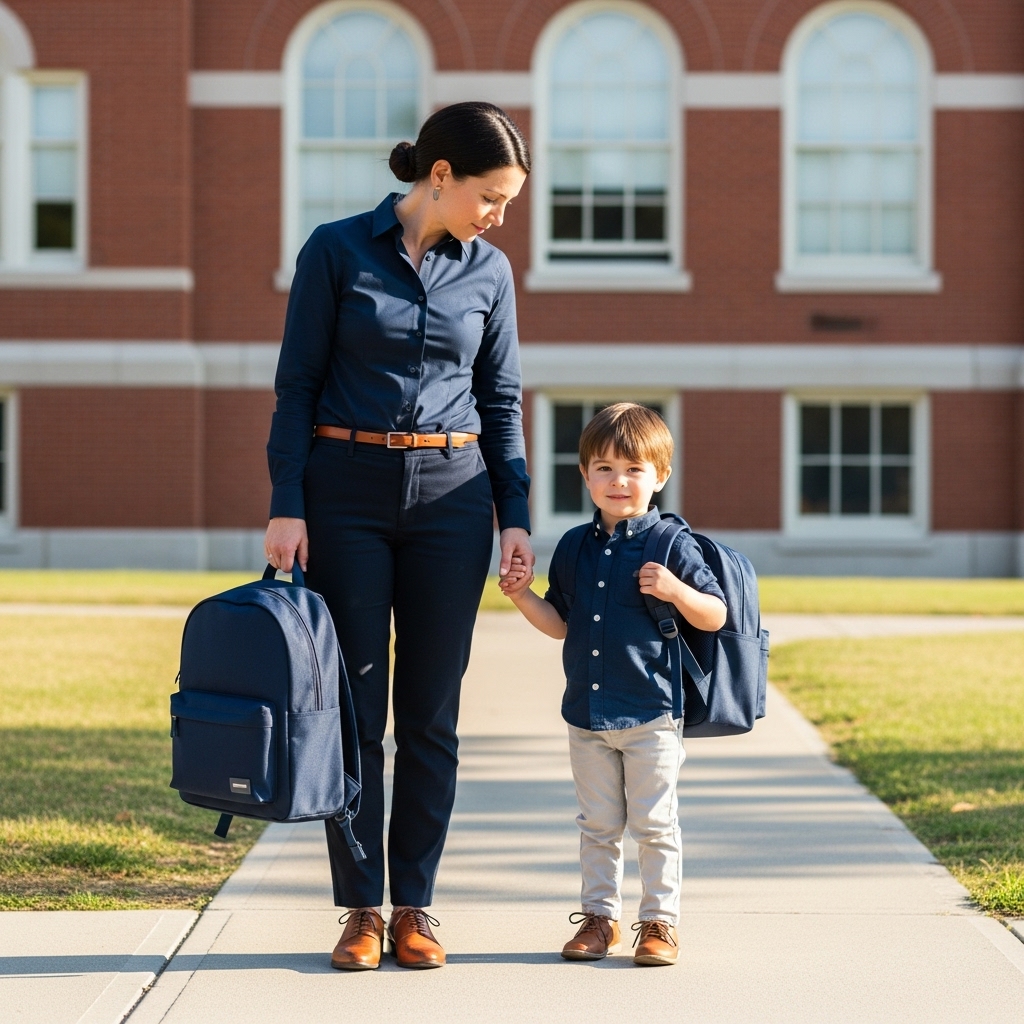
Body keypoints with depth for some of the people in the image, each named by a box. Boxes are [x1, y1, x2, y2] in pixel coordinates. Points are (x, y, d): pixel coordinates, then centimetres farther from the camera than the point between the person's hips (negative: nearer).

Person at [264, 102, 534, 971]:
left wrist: (516, 517, 2)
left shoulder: (489, 271, 6)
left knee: (431, 710, 3)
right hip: (347, 492, -2)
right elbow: (297, 385, -3)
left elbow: (502, 400, 10)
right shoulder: (336, 251, -3)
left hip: (451, 494, 2)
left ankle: (414, 907, 11)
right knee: (354, 704, 1)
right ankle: (362, 908, 8)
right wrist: (286, 505, -10)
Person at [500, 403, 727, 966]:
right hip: (587, 713, 5)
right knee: (598, 824, 12)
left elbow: (716, 617, -6)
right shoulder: (575, 548, 8)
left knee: (654, 824, 1)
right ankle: (600, 917, 21)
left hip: (651, 714, -5)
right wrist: (523, 596, -2)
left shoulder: (671, 545, -7)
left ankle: (659, 920, 11)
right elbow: (560, 624, 14)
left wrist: (675, 591, -22)